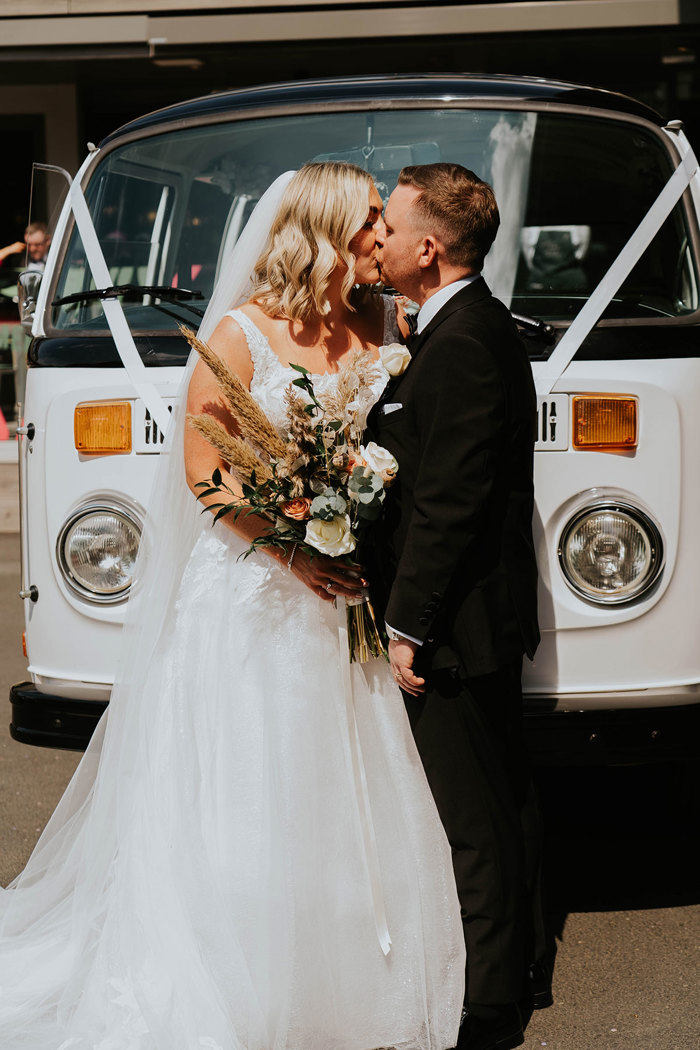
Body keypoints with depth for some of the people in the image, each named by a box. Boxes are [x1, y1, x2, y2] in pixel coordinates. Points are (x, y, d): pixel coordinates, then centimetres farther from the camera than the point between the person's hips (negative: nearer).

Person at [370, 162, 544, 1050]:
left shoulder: (460, 344, -20)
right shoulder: (478, 327, 13)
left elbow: (447, 504, -23)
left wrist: (405, 627, -19)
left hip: (455, 623, -11)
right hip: (492, 614, 11)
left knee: (471, 818, -1)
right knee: (497, 801, 20)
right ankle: (513, 953, 34)